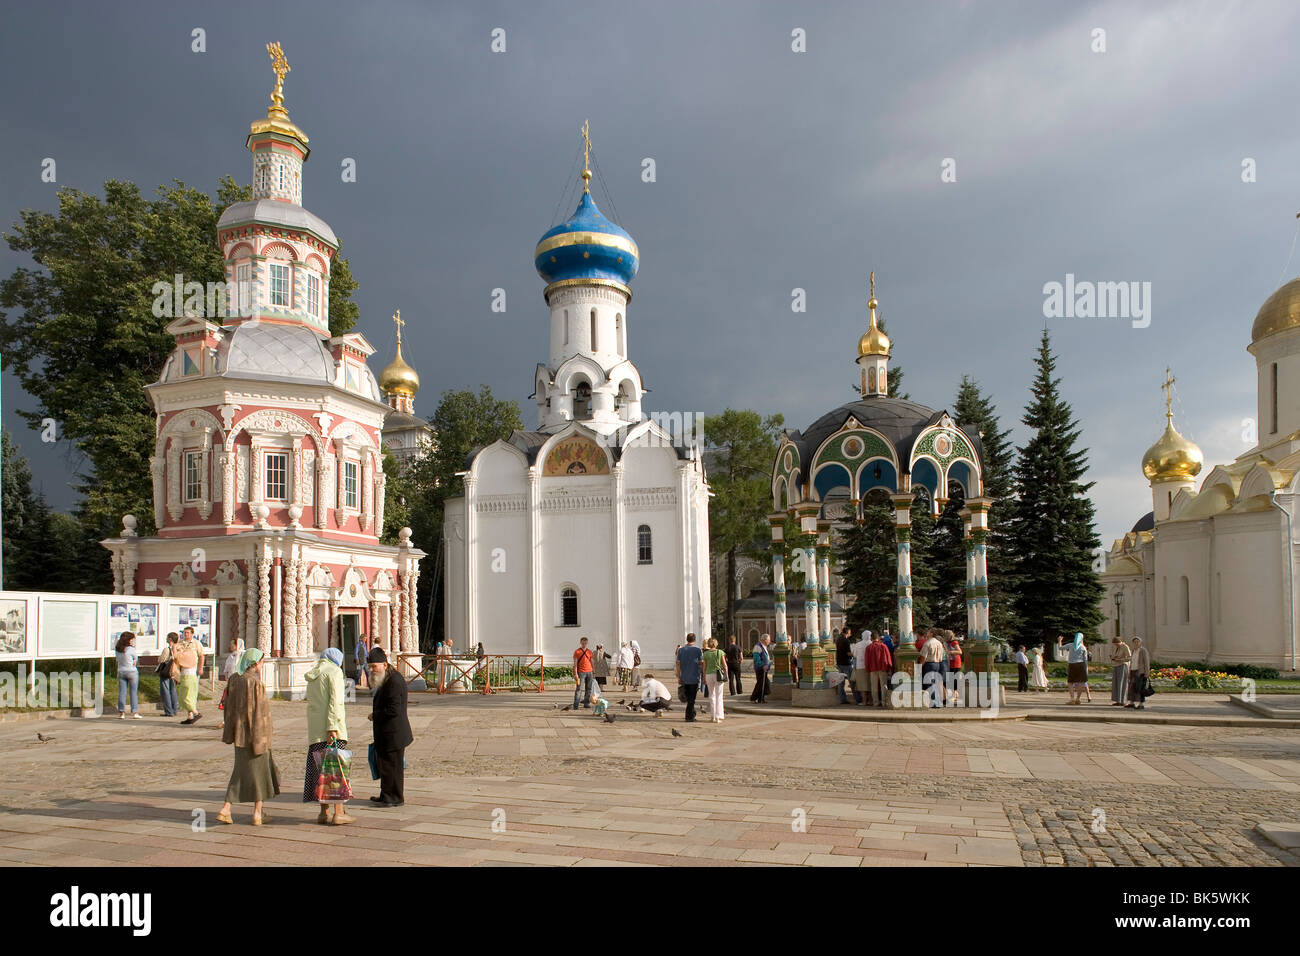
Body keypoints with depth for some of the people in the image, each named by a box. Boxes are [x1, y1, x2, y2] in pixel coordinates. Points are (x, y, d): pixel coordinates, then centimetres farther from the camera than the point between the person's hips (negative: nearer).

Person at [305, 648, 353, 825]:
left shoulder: (312, 675, 19)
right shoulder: (334, 671, -4)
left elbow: (311, 701, 19)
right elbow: (334, 701, -13)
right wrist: (332, 728, -18)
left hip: (314, 729, 7)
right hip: (332, 726, -7)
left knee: (320, 769, 8)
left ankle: (324, 812, 10)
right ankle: (338, 813, -4)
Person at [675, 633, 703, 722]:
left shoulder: (681, 650, 2)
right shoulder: (698, 650, -6)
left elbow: (678, 664, 1)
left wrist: (679, 677, 6)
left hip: (684, 678, 3)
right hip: (694, 678, -3)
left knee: (689, 698, 15)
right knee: (691, 699, 1)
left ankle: (692, 714, 22)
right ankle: (689, 717, 1)